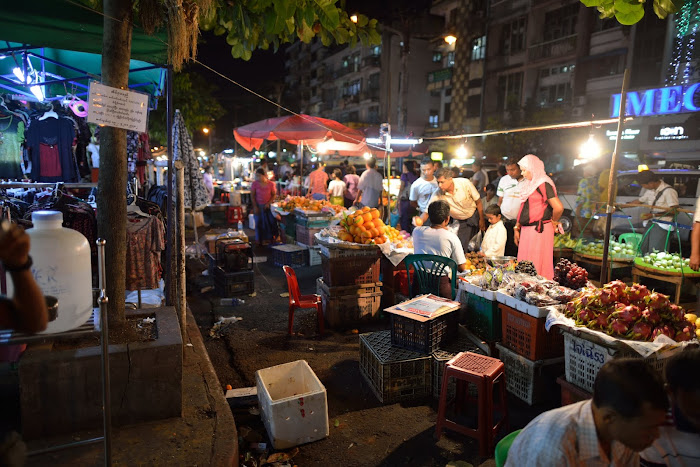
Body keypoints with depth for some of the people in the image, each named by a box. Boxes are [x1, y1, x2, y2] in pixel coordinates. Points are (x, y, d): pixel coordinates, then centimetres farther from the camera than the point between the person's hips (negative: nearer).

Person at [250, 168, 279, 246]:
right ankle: (260, 241, 15)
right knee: (259, 223, 5)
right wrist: (255, 206, -7)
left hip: (268, 206, 0)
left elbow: (273, 195, 0)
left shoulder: (271, 184, -8)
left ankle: (270, 238, 13)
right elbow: (252, 195, -2)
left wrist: (268, 203, -12)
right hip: (258, 206, 0)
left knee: (271, 221, -3)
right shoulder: (255, 184, -8)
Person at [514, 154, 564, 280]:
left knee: (537, 265, -5)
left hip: (539, 230, -9)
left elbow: (558, 208, -22)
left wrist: (553, 222, -5)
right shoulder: (528, 185, 14)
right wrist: (516, 228, 15)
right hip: (526, 230, 9)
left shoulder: (543, 185, -13)